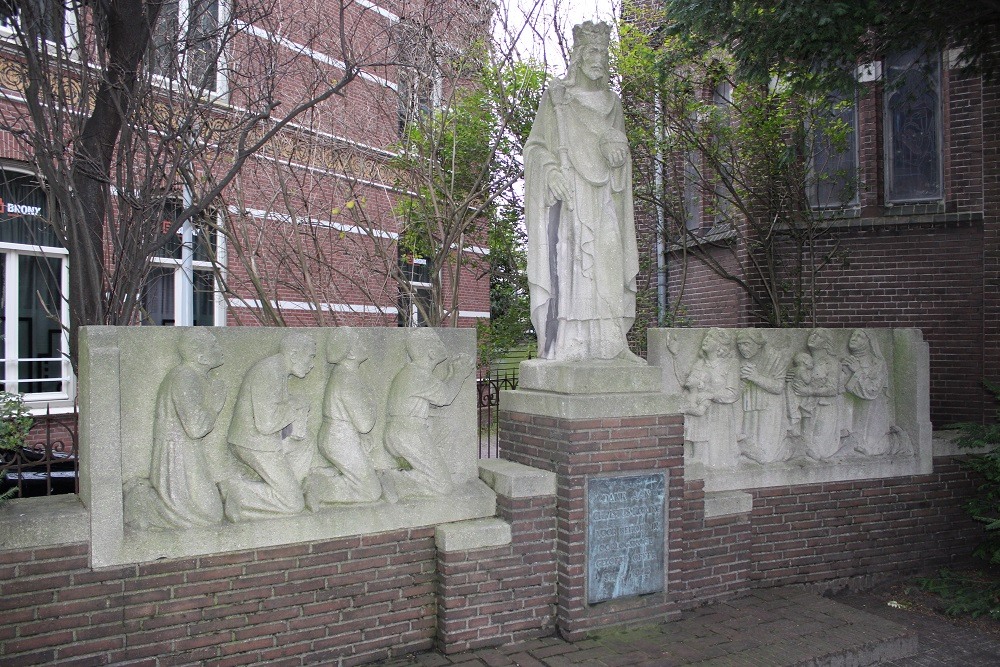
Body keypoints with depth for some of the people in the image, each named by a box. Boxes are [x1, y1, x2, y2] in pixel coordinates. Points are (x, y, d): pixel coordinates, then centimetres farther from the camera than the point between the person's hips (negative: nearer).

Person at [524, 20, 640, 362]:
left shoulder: (611, 102, 19)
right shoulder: (556, 96, 6)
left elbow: (622, 154, 16)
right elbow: (536, 145, 0)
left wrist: (614, 143, -8)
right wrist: (551, 171, -20)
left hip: (603, 197, 5)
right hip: (567, 192, -5)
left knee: (608, 262, -3)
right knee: (565, 257, -14)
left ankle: (610, 343, -3)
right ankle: (563, 344, -16)